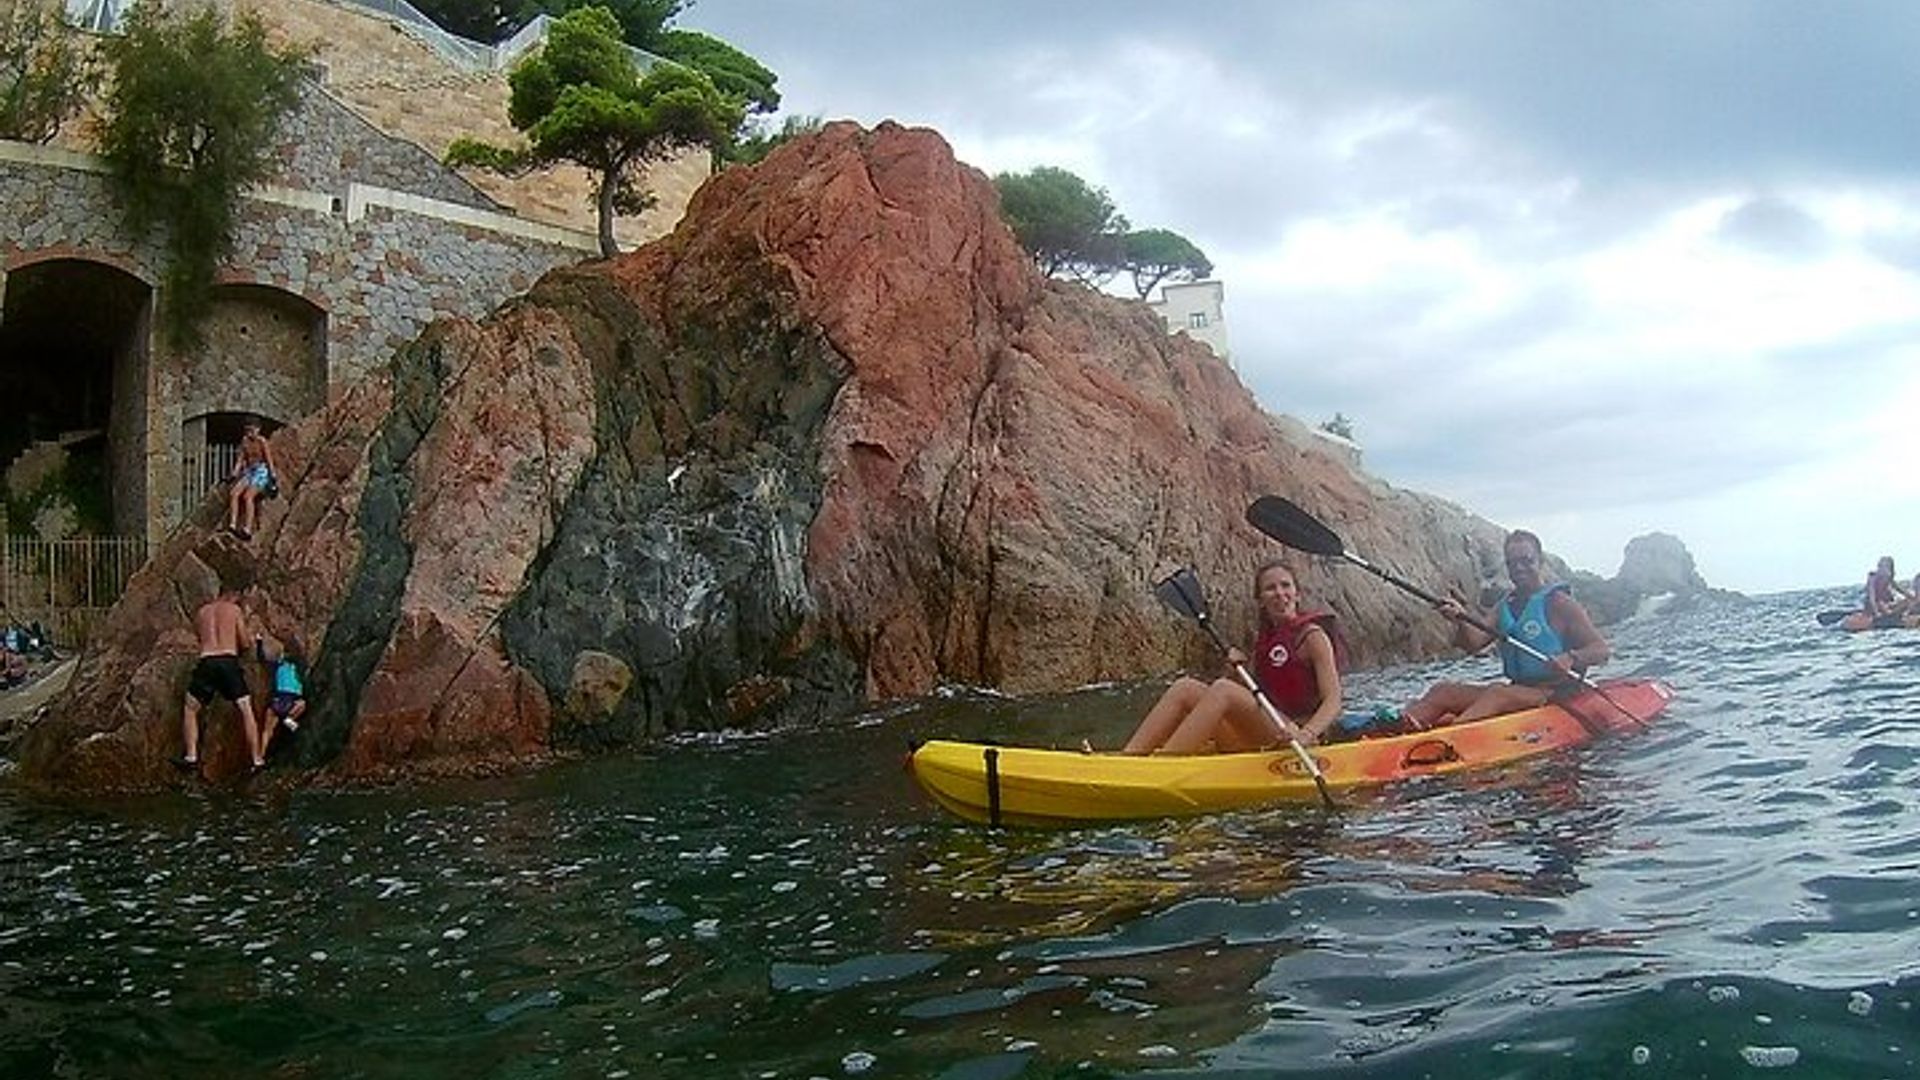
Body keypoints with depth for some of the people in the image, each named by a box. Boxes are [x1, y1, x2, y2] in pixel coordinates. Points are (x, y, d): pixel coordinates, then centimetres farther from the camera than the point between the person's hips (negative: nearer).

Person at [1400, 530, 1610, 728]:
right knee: (1444, 691, -9)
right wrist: (1461, 620, -20)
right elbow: (1474, 643, 1)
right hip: (1516, 688, 7)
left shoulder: (1557, 602, -3)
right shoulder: (1504, 607, 15)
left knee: (1499, 693, -35)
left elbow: (1603, 649, -7)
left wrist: (1571, 658, -27)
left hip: (1554, 693, -7)